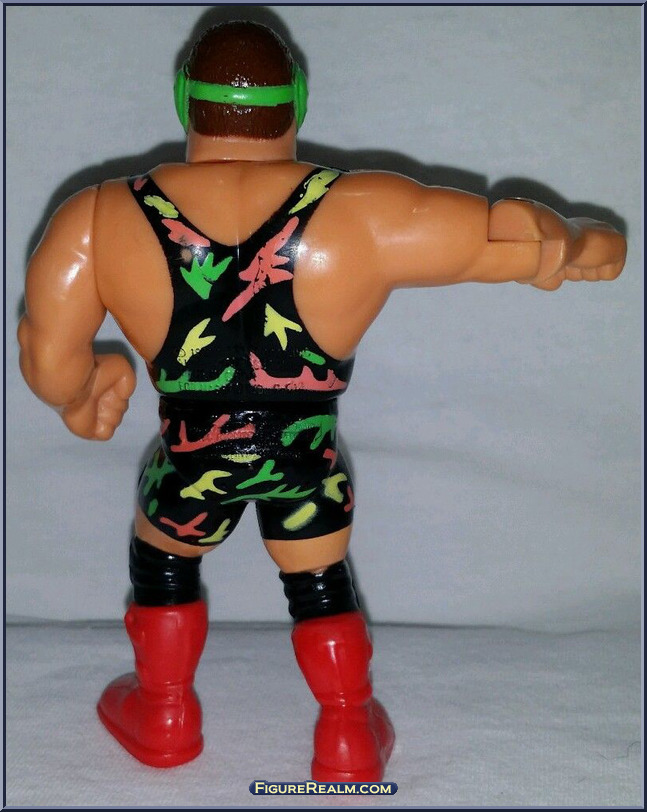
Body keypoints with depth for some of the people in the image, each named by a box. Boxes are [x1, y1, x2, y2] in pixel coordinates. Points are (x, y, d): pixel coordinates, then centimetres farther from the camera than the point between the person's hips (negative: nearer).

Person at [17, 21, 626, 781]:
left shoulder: (100, 221, -15)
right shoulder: (363, 218, -17)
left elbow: (51, 361, -10)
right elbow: (516, 236, -9)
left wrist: (83, 401, 12)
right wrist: (584, 243, 13)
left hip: (192, 464, 1)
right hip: (305, 463, 0)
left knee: (161, 562, 29)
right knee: (321, 584, 25)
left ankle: (162, 717, 47)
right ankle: (350, 737, 39)